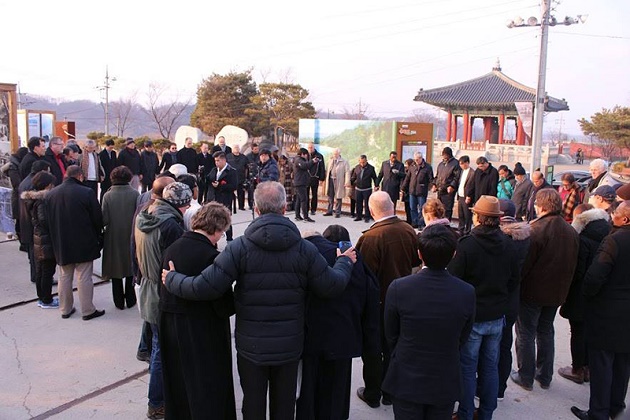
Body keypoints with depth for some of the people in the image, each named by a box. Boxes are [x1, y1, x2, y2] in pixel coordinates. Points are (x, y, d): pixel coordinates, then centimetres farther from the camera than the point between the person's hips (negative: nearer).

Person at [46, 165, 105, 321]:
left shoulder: (51, 194, 0)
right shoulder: (87, 192, -15)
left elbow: (49, 220, 7)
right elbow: (97, 218, -10)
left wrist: (56, 240, 18)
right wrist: (98, 237, 6)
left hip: (61, 244, 5)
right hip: (84, 243, -4)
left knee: (64, 277, 16)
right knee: (84, 278, 3)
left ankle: (65, 309, 25)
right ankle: (88, 310, 11)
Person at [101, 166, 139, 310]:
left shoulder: (108, 196, -12)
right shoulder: (135, 194, -13)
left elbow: (104, 220, -12)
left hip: (114, 239, 0)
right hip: (131, 238, 0)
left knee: (116, 270, 13)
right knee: (130, 267, 16)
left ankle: (119, 302, 21)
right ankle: (130, 300, 23)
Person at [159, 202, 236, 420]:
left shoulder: (171, 249, -2)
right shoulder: (211, 257, -23)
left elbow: (164, 290, 7)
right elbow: (224, 307, -19)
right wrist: (238, 299, -1)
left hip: (170, 326, 7)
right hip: (203, 333, -7)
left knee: (179, 385, 24)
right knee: (209, 388, 10)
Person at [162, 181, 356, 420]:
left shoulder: (240, 247, -16)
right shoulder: (304, 248, -11)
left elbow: (205, 288, -20)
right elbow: (332, 286, -7)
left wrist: (171, 280, -1)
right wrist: (345, 262, 14)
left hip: (251, 345, -1)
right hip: (290, 345, 2)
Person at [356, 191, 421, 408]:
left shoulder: (370, 237, -28)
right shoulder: (408, 230, -10)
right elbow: (416, 260, 5)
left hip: (378, 302, -5)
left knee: (372, 350, 14)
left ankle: (372, 394, 27)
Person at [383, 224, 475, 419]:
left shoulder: (398, 288, -21)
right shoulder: (467, 293, -16)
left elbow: (391, 336, -6)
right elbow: (462, 340, -1)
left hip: (406, 381, -1)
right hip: (445, 383, 2)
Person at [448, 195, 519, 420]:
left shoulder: (466, 245, -22)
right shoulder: (508, 244, -5)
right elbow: (514, 280, 6)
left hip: (471, 317, -5)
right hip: (497, 315, 5)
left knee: (468, 369, 9)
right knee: (490, 367, 17)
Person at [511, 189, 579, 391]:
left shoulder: (536, 230, -23)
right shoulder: (572, 232, -1)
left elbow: (523, 264, -21)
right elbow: (573, 265, 7)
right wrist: (562, 287, 18)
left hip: (532, 292, -6)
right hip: (557, 292, 7)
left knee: (526, 334, 9)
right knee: (546, 333, 20)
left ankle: (526, 377, 18)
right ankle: (545, 376, 31)